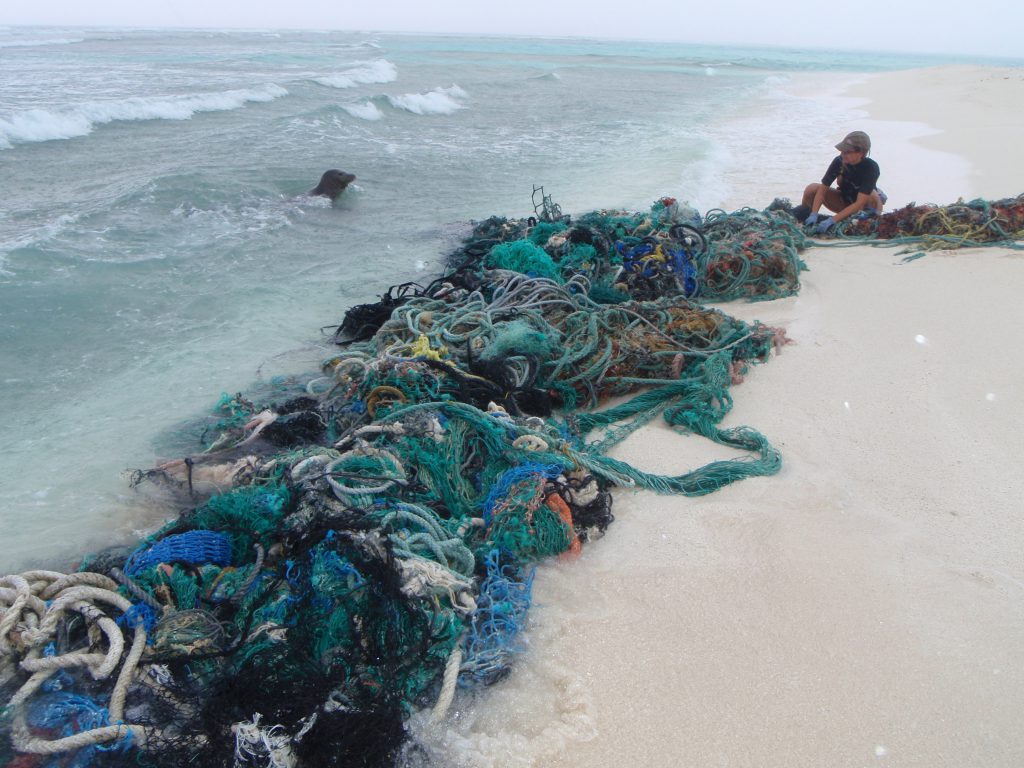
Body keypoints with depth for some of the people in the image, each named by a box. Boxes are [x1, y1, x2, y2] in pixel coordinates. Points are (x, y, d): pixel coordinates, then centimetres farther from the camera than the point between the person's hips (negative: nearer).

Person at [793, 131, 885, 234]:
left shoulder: (871, 167, -30)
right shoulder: (839, 161, -21)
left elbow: (860, 203, -37)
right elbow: (823, 188, -22)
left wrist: (832, 220, -45)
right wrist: (814, 214, -37)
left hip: (864, 206, -3)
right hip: (844, 201, 3)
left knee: (872, 195, -39)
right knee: (811, 189, -21)